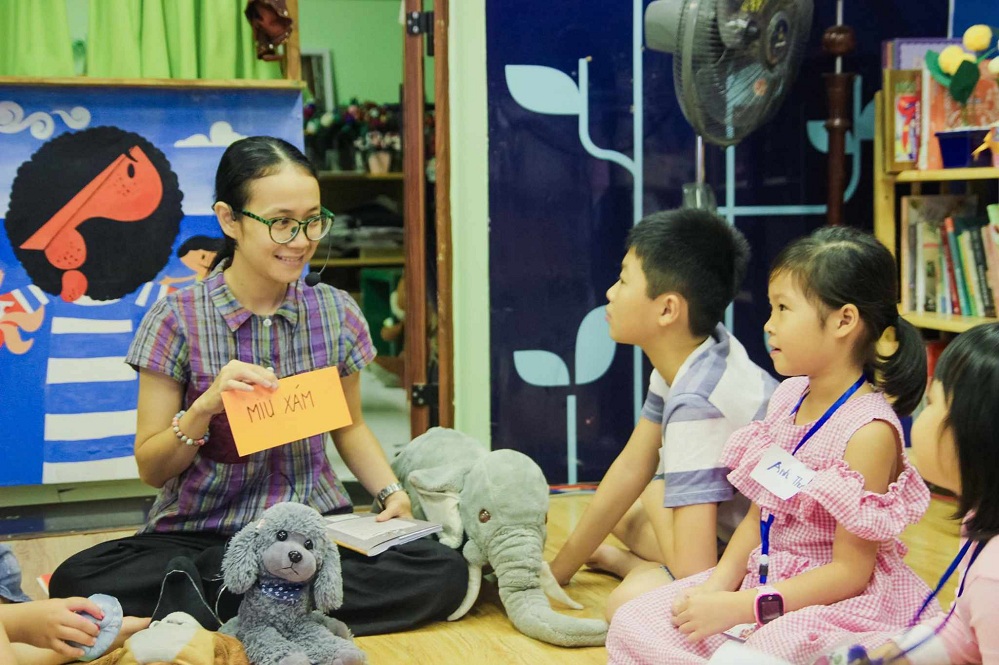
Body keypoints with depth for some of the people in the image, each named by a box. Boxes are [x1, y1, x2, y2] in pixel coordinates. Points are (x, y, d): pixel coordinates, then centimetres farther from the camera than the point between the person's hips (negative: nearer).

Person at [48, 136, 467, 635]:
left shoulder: (336, 313, 1)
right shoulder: (179, 318, -6)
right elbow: (151, 470, -3)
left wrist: (390, 492, -2)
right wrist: (205, 409, -21)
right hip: (197, 532, -3)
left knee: (445, 572, -27)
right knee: (76, 581, -31)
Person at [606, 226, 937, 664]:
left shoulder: (870, 430, -19)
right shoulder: (788, 398, 6)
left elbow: (850, 571, -19)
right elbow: (758, 514, 11)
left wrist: (736, 608, -22)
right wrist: (718, 585, -7)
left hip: (840, 602, -8)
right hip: (765, 580, 8)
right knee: (631, 627, -3)